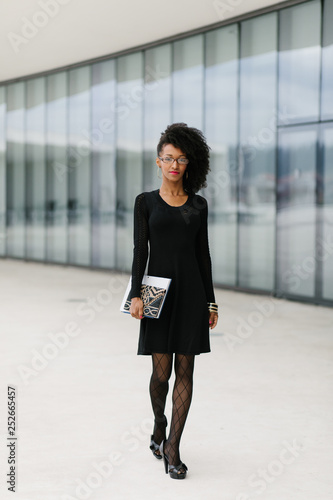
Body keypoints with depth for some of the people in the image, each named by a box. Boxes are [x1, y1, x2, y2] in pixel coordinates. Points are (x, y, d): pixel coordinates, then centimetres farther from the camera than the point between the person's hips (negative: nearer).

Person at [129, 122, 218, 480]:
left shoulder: (198, 205, 9)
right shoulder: (146, 202, 3)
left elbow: (203, 254, 10)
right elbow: (140, 250, -3)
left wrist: (211, 302, 8)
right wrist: (136, 295, -13)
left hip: (192, 291, 2)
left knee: (185, 370, -2)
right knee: (161, 371, -1)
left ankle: (172, 448, 3)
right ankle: (159, 424, 29)